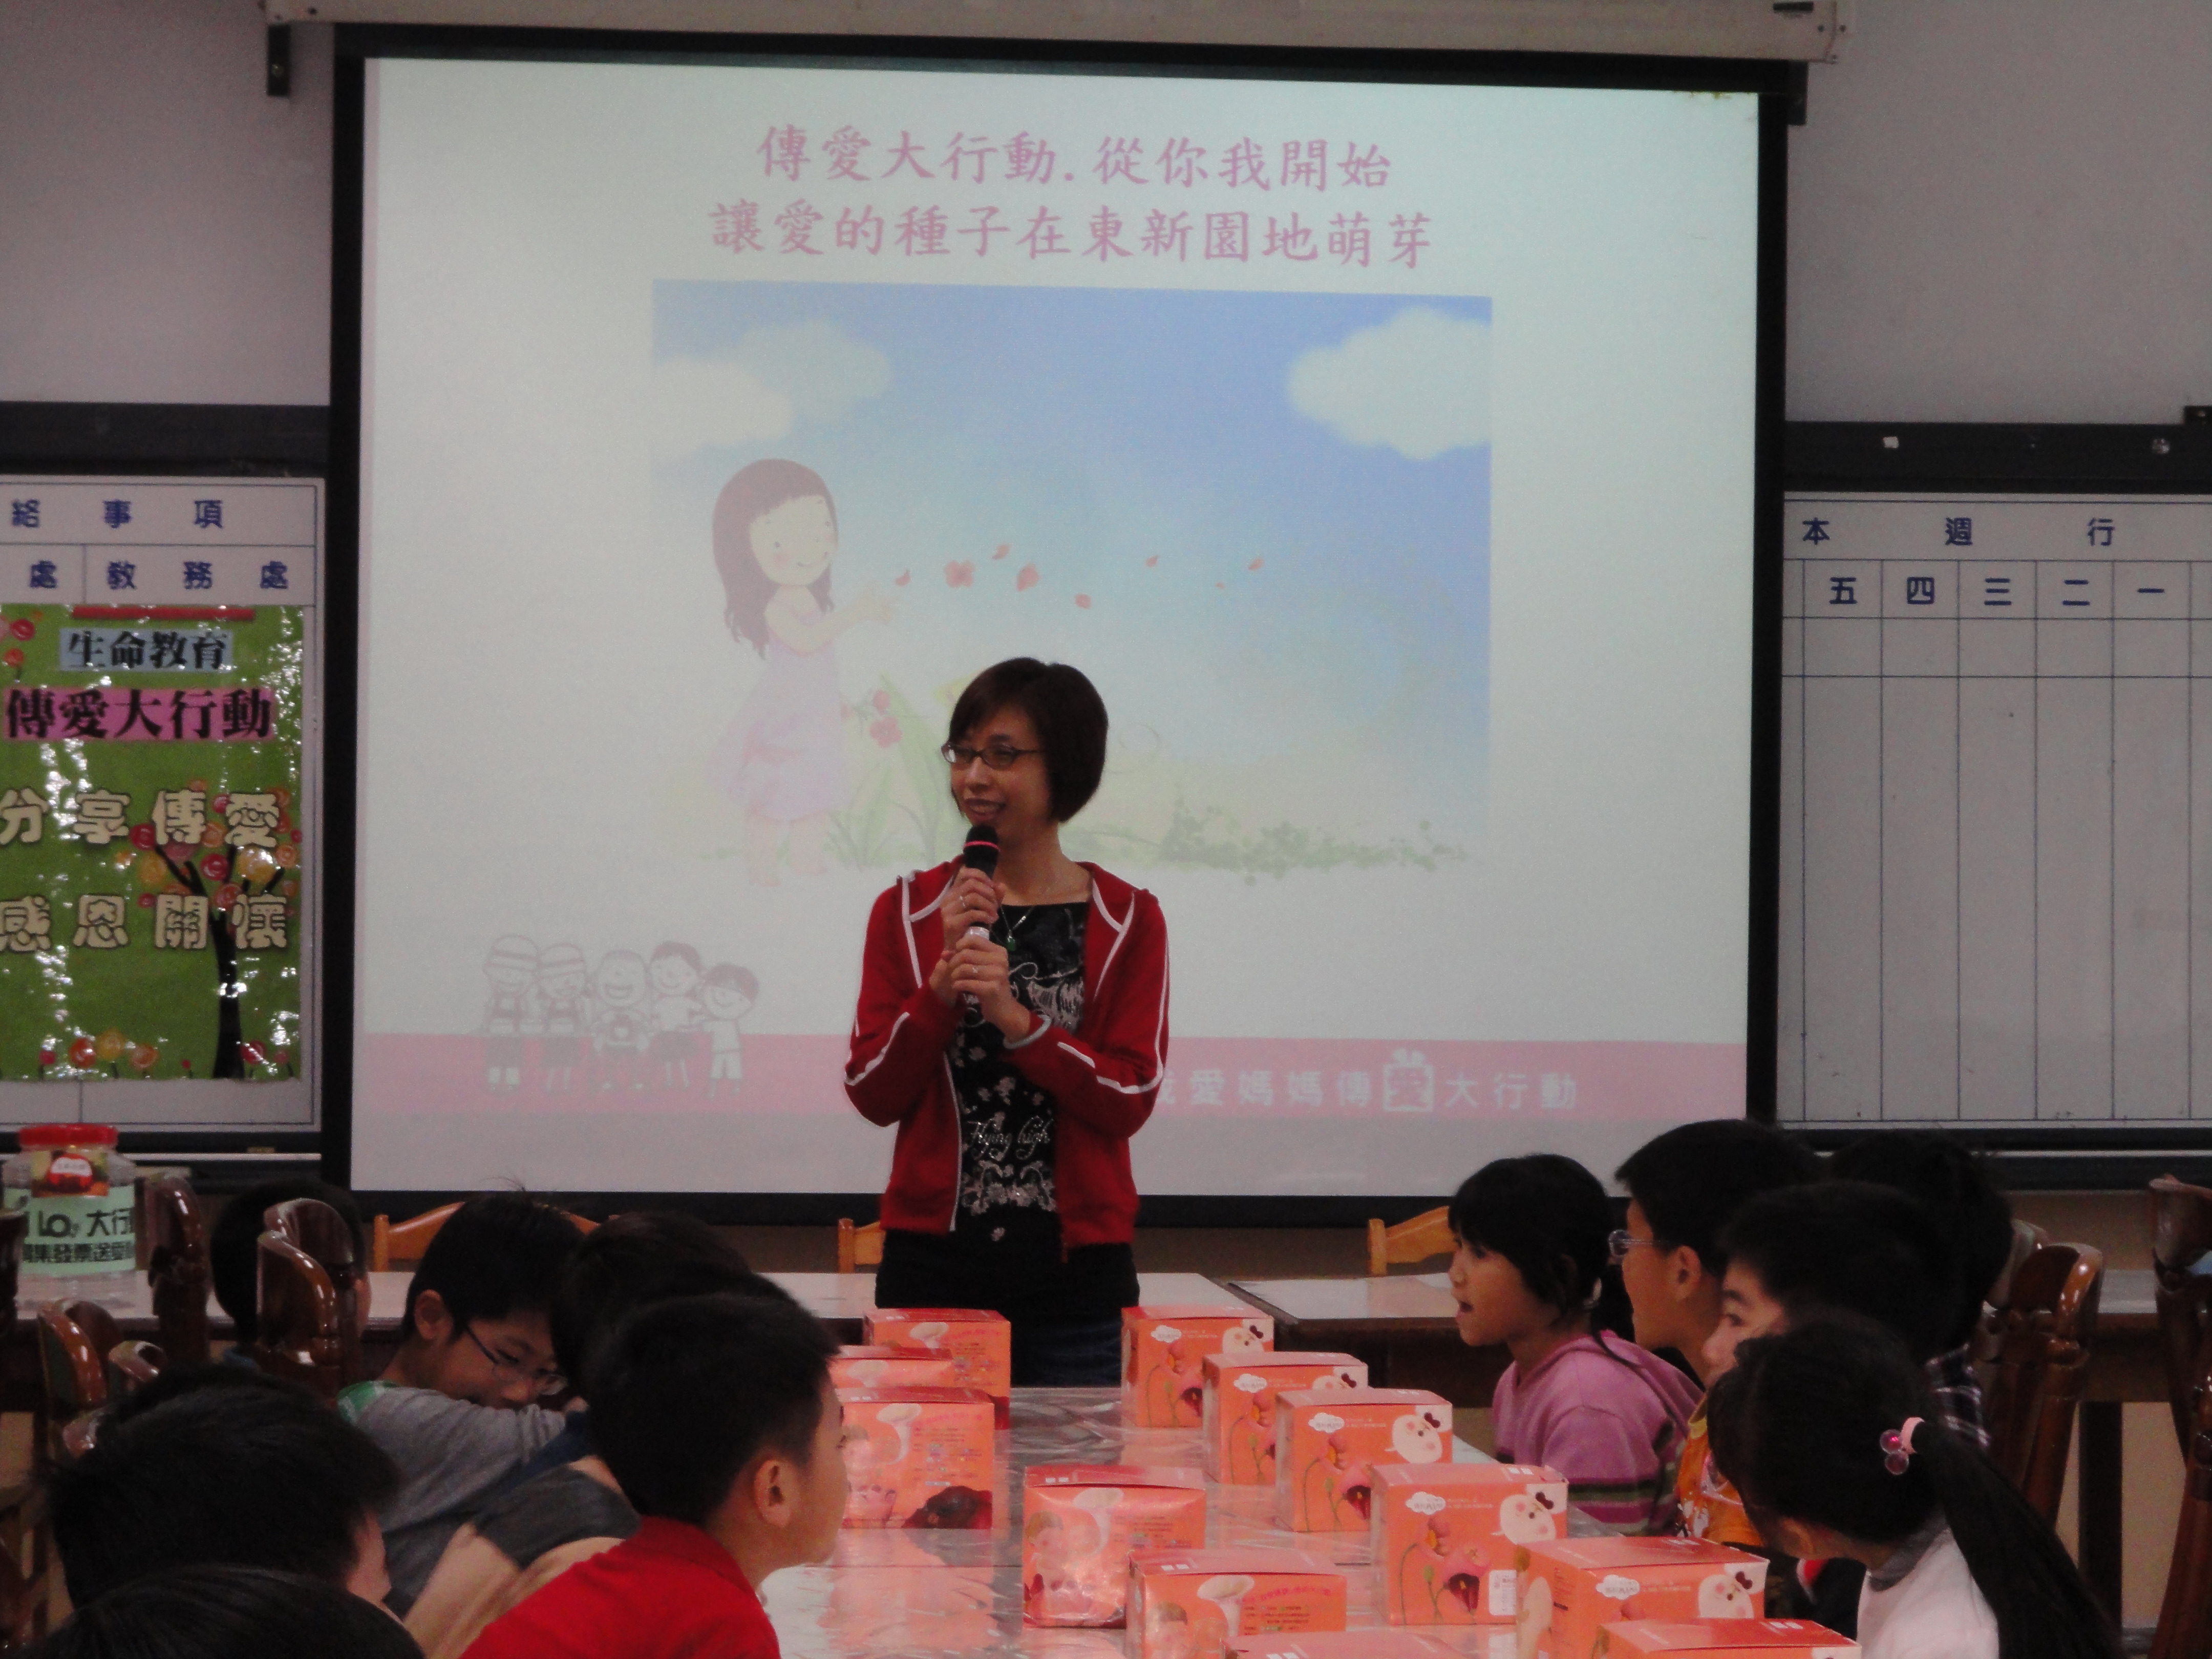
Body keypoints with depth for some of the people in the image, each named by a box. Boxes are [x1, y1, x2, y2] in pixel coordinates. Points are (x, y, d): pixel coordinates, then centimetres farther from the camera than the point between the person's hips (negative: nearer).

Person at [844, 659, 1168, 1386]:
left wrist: (1017, 1019, -17)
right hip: (934, 1261, 1)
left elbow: (1131, 1099, -6)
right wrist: (944, 984, -13)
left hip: (1075, 1266, -1)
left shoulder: (1126, 922, 3)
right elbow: (874, 1095, 0)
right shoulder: (908, 912, 7)